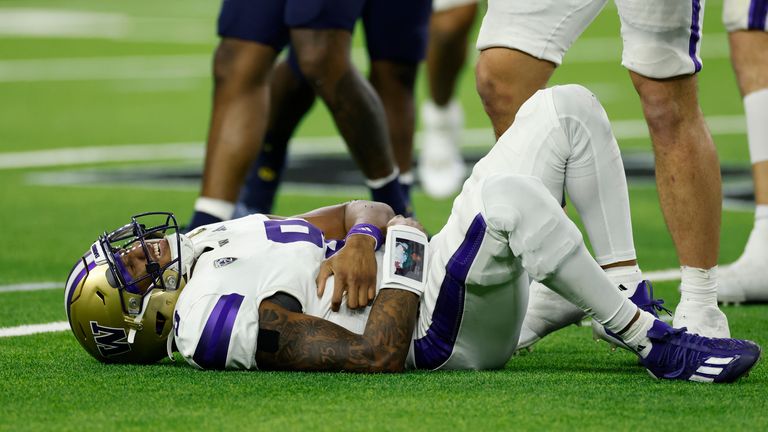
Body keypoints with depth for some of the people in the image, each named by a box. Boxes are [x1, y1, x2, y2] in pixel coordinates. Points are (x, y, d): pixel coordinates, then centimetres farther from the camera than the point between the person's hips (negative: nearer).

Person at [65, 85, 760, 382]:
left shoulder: (214, 241, 14)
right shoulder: (212, 321, -17)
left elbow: (364, 212, 13)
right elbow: (376, 355, -25)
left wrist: (361, 237, -11)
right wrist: (402, 246, -17)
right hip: (455, 335, -10)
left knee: (567, 109, 1)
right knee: (505, 195, -39)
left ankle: (629, 301, 3)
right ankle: (652, 343, -23)